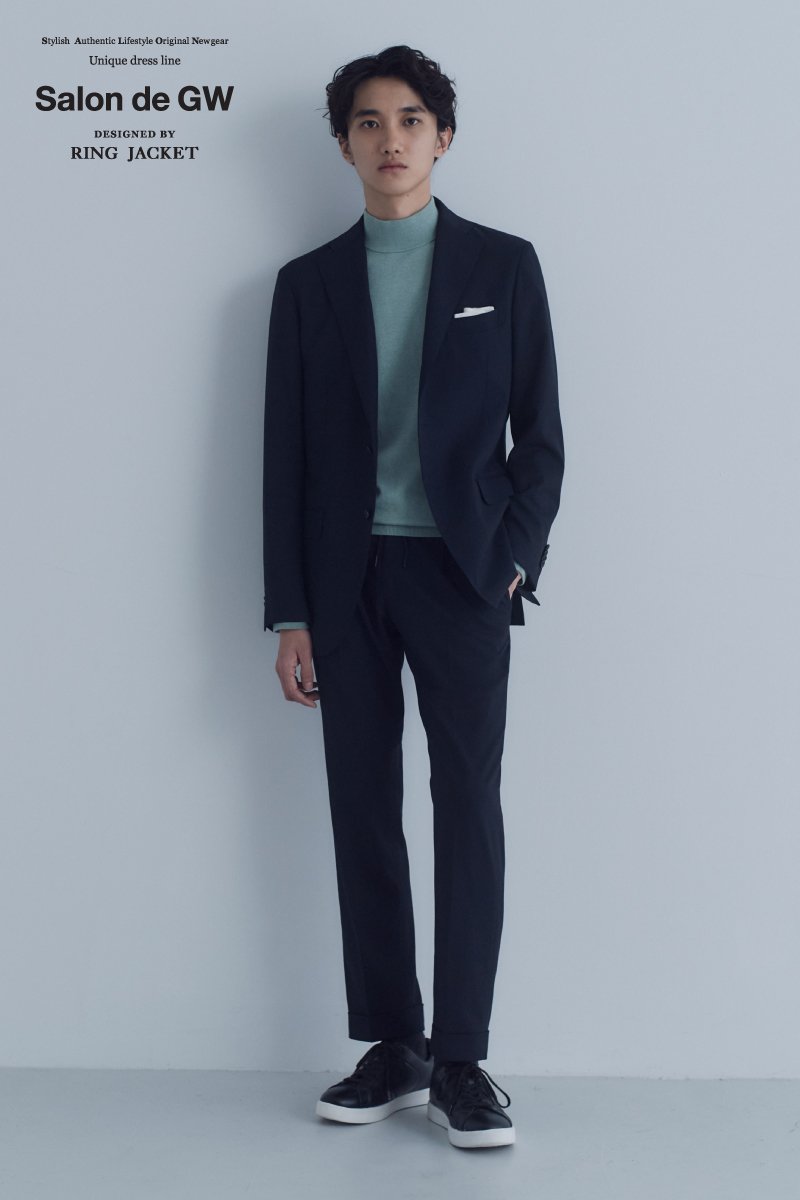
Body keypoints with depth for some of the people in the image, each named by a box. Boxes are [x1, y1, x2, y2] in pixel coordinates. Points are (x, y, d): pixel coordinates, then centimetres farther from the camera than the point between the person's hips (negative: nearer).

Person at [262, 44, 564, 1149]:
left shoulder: (503, 266, 6)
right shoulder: (308, 282, 9)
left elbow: (540, 434, 5)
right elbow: (286, 457, 7)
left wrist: (515, 563, -7)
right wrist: (290, 615, 2)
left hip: (462, 574, -2)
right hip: (348, 582, 2)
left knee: (469, 807, -4)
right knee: (365, 811, 4)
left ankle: (461, 1058, 3)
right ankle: (392, 1047, 13)